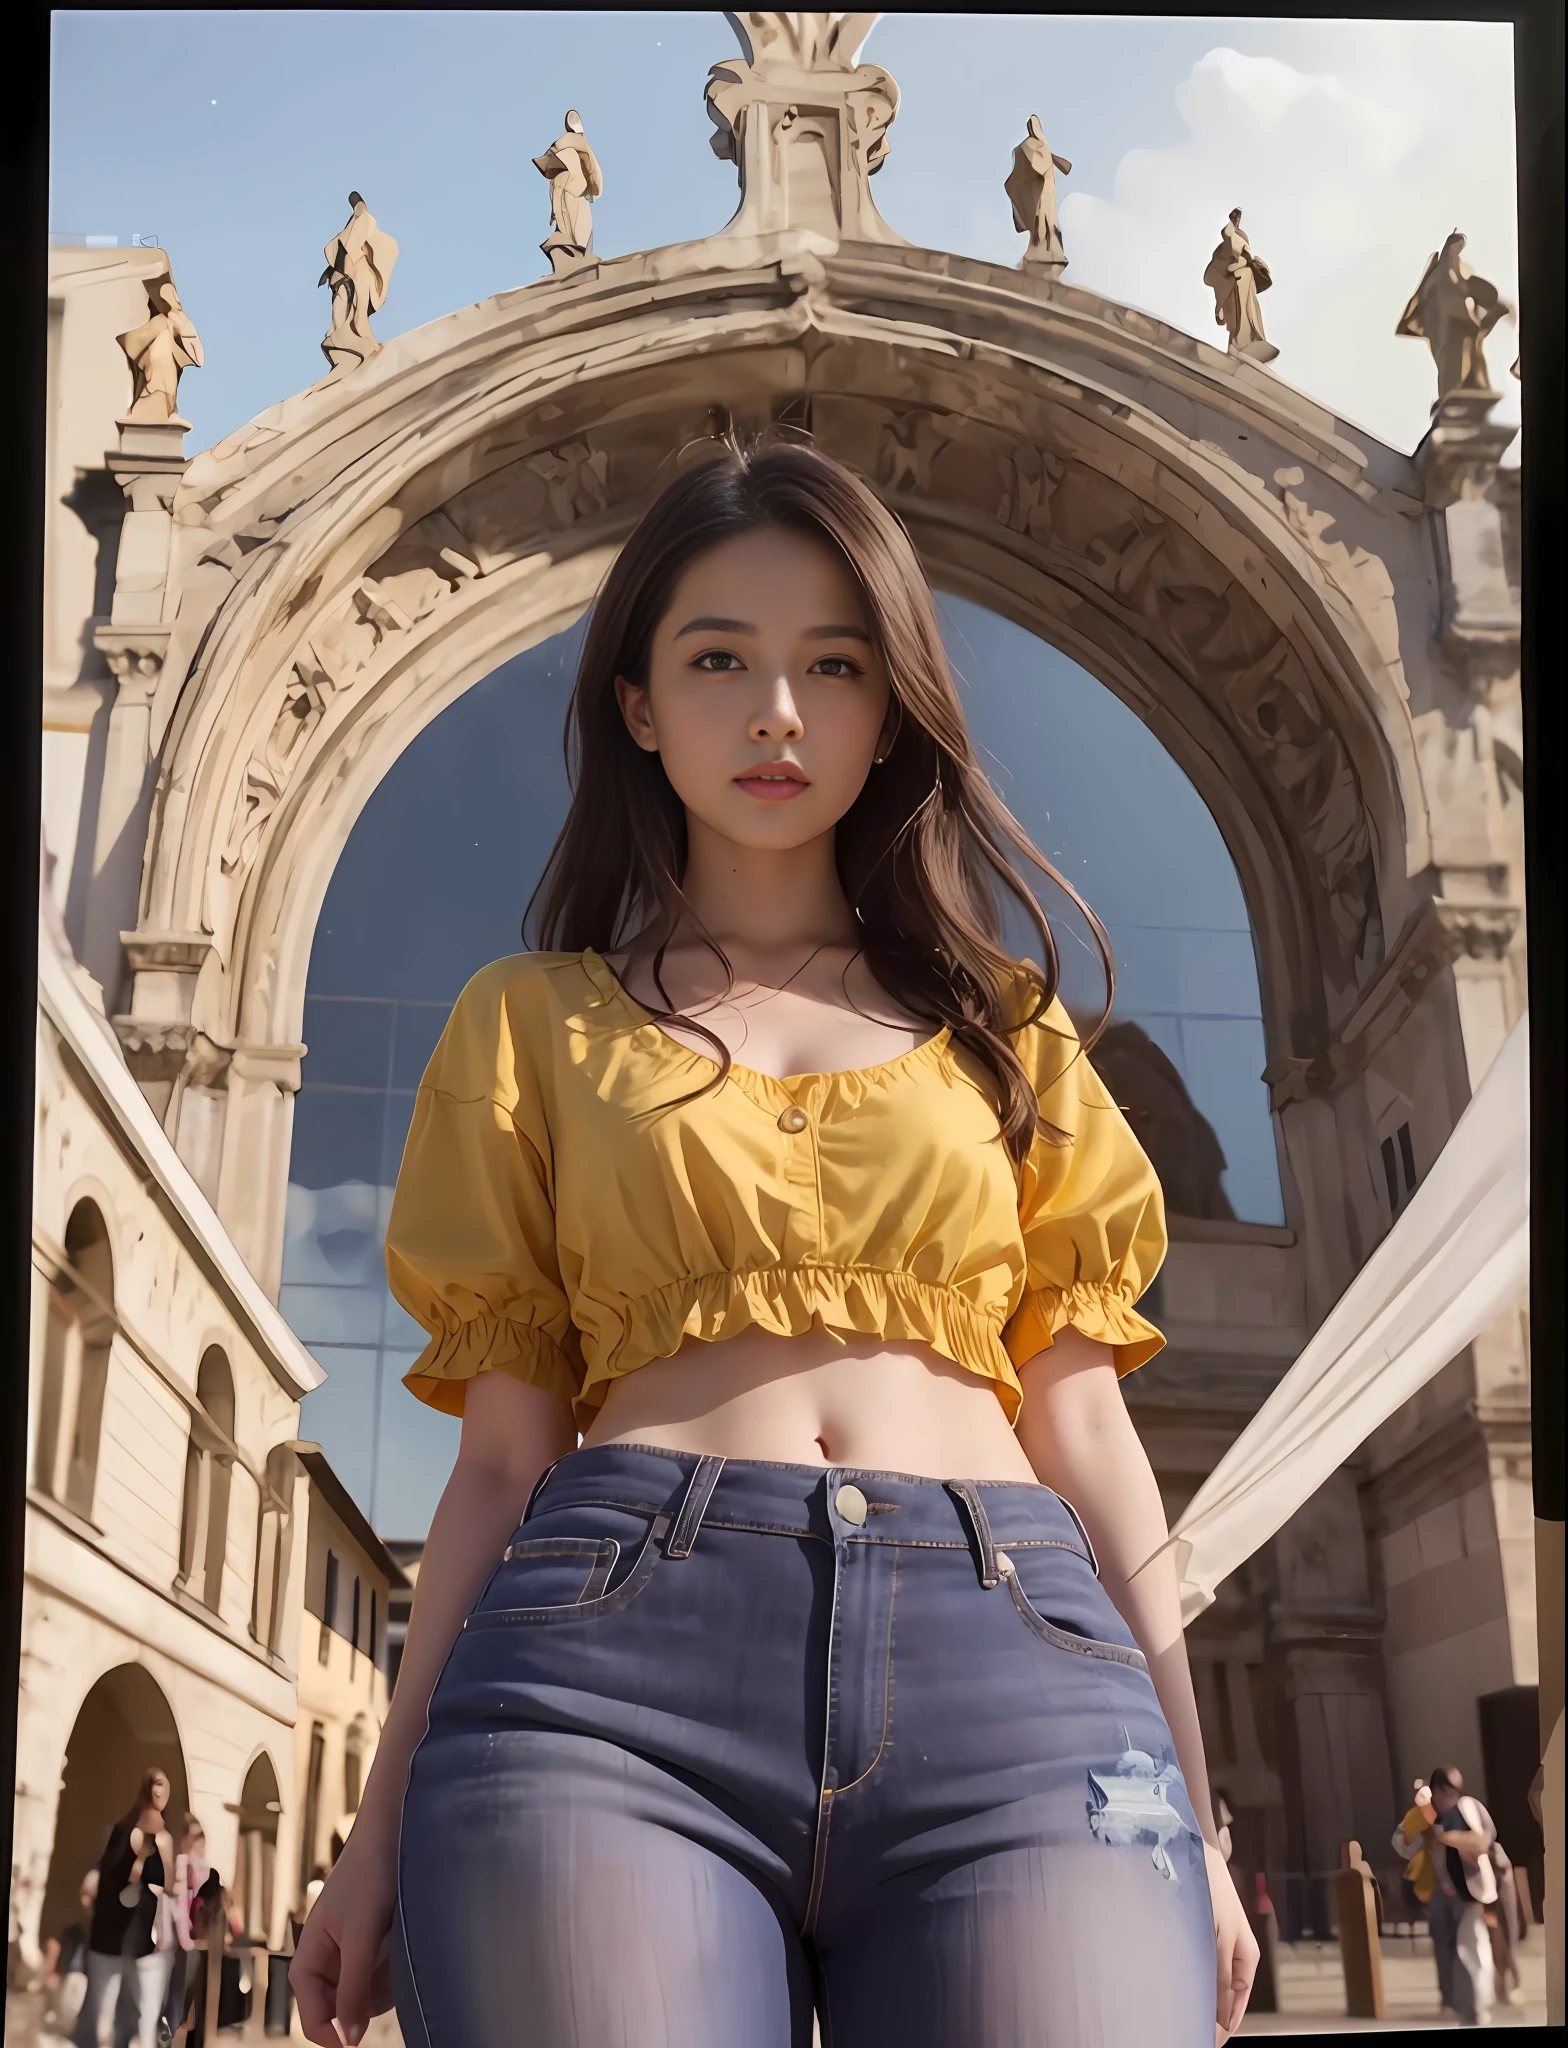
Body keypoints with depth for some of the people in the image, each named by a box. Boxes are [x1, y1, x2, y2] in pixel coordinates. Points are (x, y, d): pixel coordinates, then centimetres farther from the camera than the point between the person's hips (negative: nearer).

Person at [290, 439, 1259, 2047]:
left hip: (1011, 1671, 1)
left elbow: (1082, 1425, 15)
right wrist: (385, 1825, 6)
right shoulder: (536, 1026, 17)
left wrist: (1189, 1821, 11)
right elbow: (506, 1447, 12)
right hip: (615, 1666, -1)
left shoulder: (1004, 1029, 20)